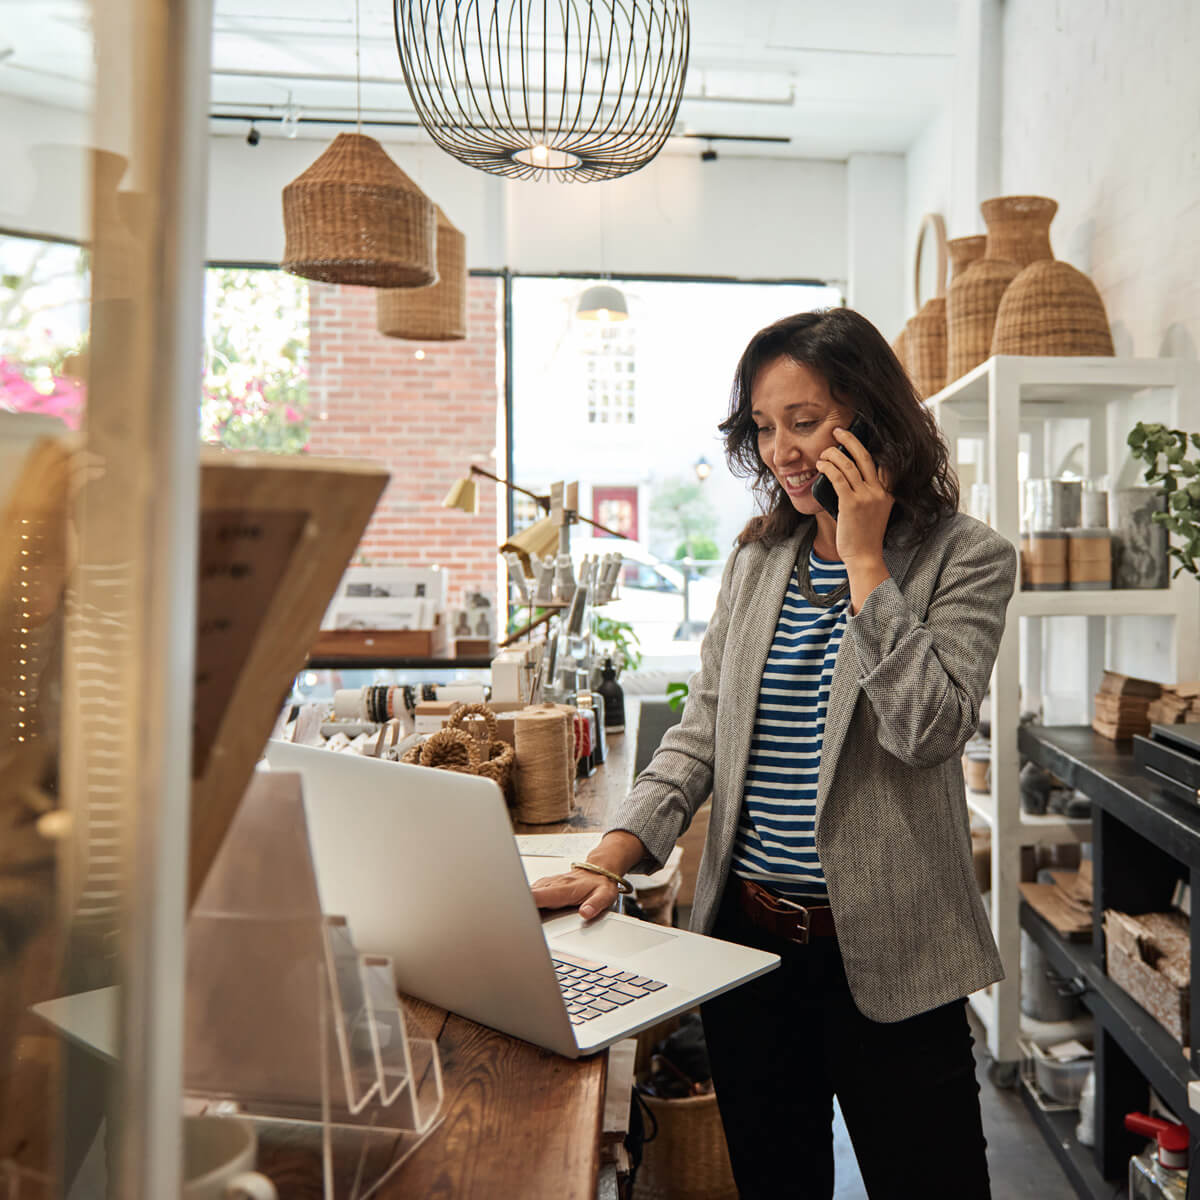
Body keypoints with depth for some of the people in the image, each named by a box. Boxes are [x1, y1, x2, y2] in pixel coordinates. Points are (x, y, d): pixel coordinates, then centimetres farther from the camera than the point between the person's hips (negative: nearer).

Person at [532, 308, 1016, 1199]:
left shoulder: (964, 558, -6)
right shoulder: (756, 559, 7)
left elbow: (927, 726, -20)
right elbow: (701, 731, 5)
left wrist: (864, 558, -17)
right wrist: (610, 858, -7)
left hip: (884, 952, -4)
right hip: (746, 931, 4)